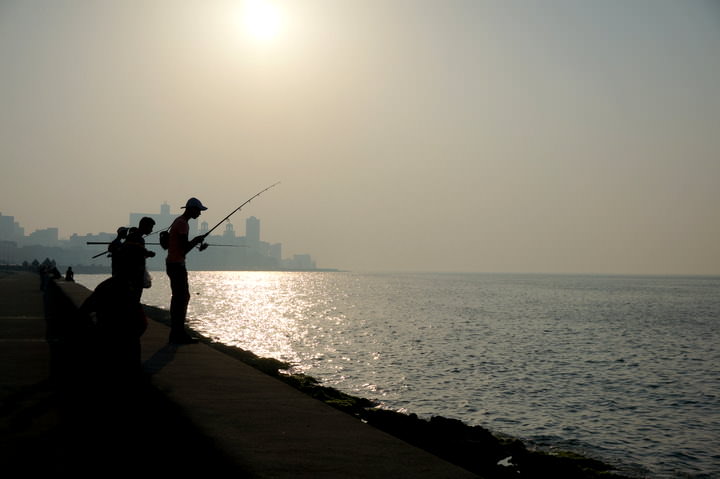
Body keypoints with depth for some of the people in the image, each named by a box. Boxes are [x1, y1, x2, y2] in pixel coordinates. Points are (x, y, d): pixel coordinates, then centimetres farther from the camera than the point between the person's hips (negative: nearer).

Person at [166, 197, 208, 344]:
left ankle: (177, 333, 15)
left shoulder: (179, 221, 17)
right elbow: (184, 248, -20)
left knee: (179, 298, 12)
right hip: (177, 264, -11)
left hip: (173, 263, 11)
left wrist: (196, 242, 14)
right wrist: (197, 240, -5)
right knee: (182, 298, -10)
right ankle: (179, 335, -9)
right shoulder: (183, 224, -15)